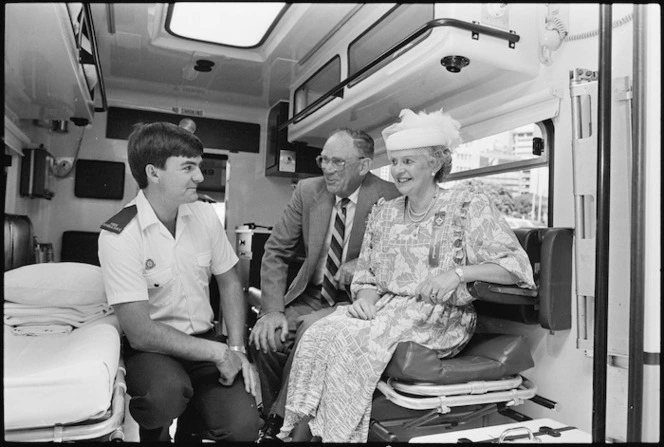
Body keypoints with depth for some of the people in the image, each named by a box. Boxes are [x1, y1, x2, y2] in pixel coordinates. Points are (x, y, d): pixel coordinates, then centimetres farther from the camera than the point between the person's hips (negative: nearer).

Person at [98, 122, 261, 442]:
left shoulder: (204, 215, -1)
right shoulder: (119, 234, -16)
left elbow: (229, 284, 8)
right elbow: (140, 332, -19)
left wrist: (236, 350, -4)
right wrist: (218, 352, -17)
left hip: (205, 339, 4)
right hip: (151, 347, -3)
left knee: (243, 425, -18)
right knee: (167, 391, -36)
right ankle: (161, 431, 0)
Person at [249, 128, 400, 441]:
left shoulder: (390, 198, -10)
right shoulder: (308, 190, 2)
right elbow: (276, 253, 3)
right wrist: (272, 309, -10)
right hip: (311, 295, 4)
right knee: (264, 337, -20)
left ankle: (280, 422, -9)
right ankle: (273, 424, 3)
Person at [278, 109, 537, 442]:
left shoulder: (469, 206, -3)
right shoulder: (382, 212, 12)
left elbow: (517, 265, -11)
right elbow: (366, 276, 14)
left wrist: (459, 272, -25)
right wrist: (365, 297, -8)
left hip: (441, 317, -4)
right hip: (384, 308, 5)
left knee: (350, 339, -28)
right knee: (318, 333, -23)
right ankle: (300, 430, -12)